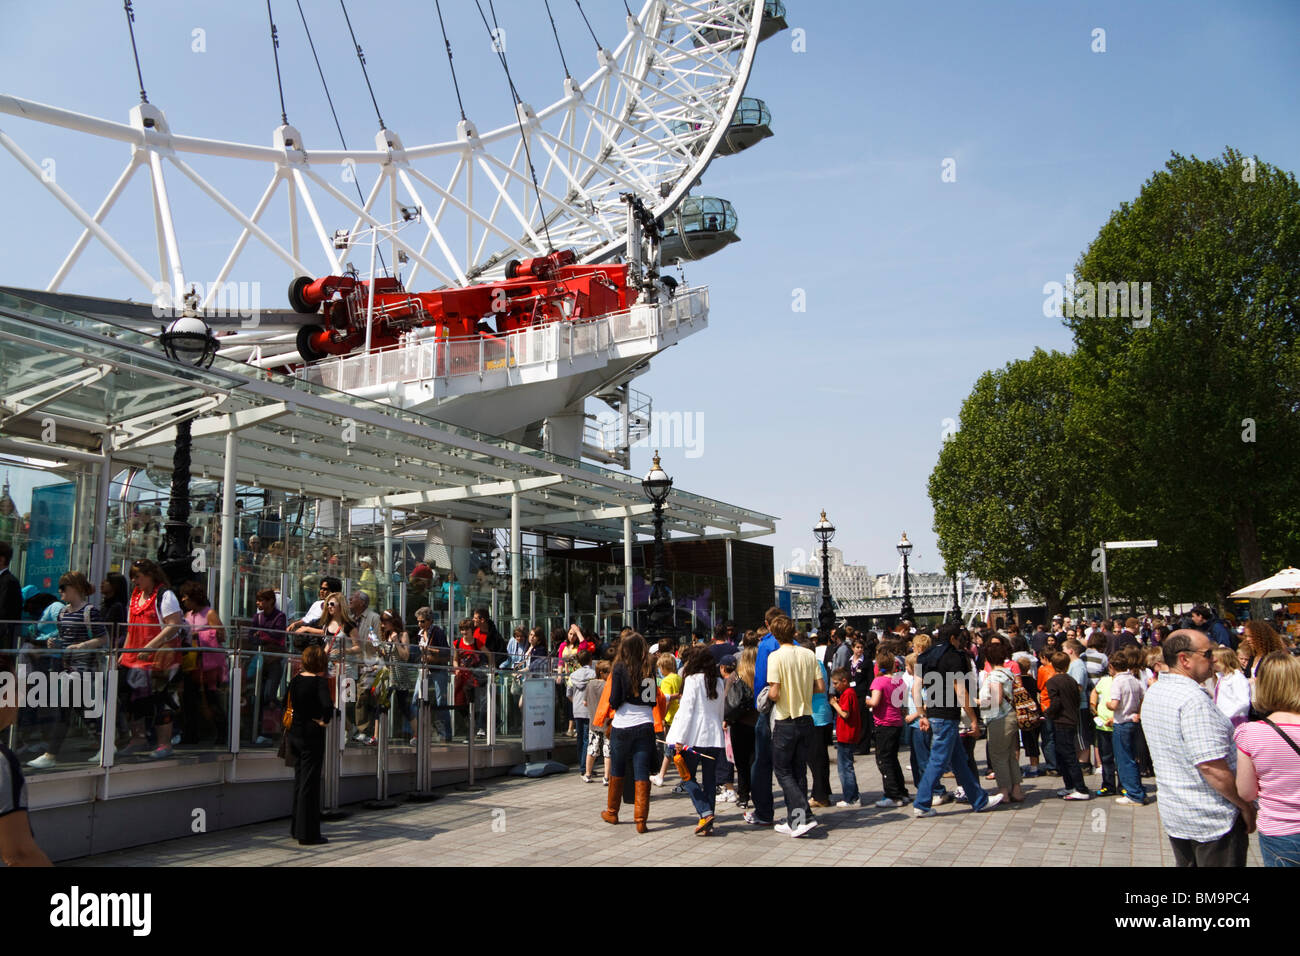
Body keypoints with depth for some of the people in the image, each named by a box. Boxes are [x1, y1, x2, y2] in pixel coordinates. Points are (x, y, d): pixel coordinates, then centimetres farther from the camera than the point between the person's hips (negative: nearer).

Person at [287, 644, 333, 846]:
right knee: (310, 783, 0)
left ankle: (296, 828, 30)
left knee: (299, 781, 19)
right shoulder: (320, 680, -16)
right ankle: (307, 834, 6)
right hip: (312, 736, -7)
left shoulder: (296, 679, 4)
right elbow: (327, 705, -30)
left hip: (295, 733, 7)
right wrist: (325, 721, -14)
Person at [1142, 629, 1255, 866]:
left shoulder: (1153, 693, 6)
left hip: (1173, 812, 8)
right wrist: (1246, 805, -13)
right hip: (1213, 819, -8)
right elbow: (1212, 767, -26)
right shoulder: (1193, 698, -24)